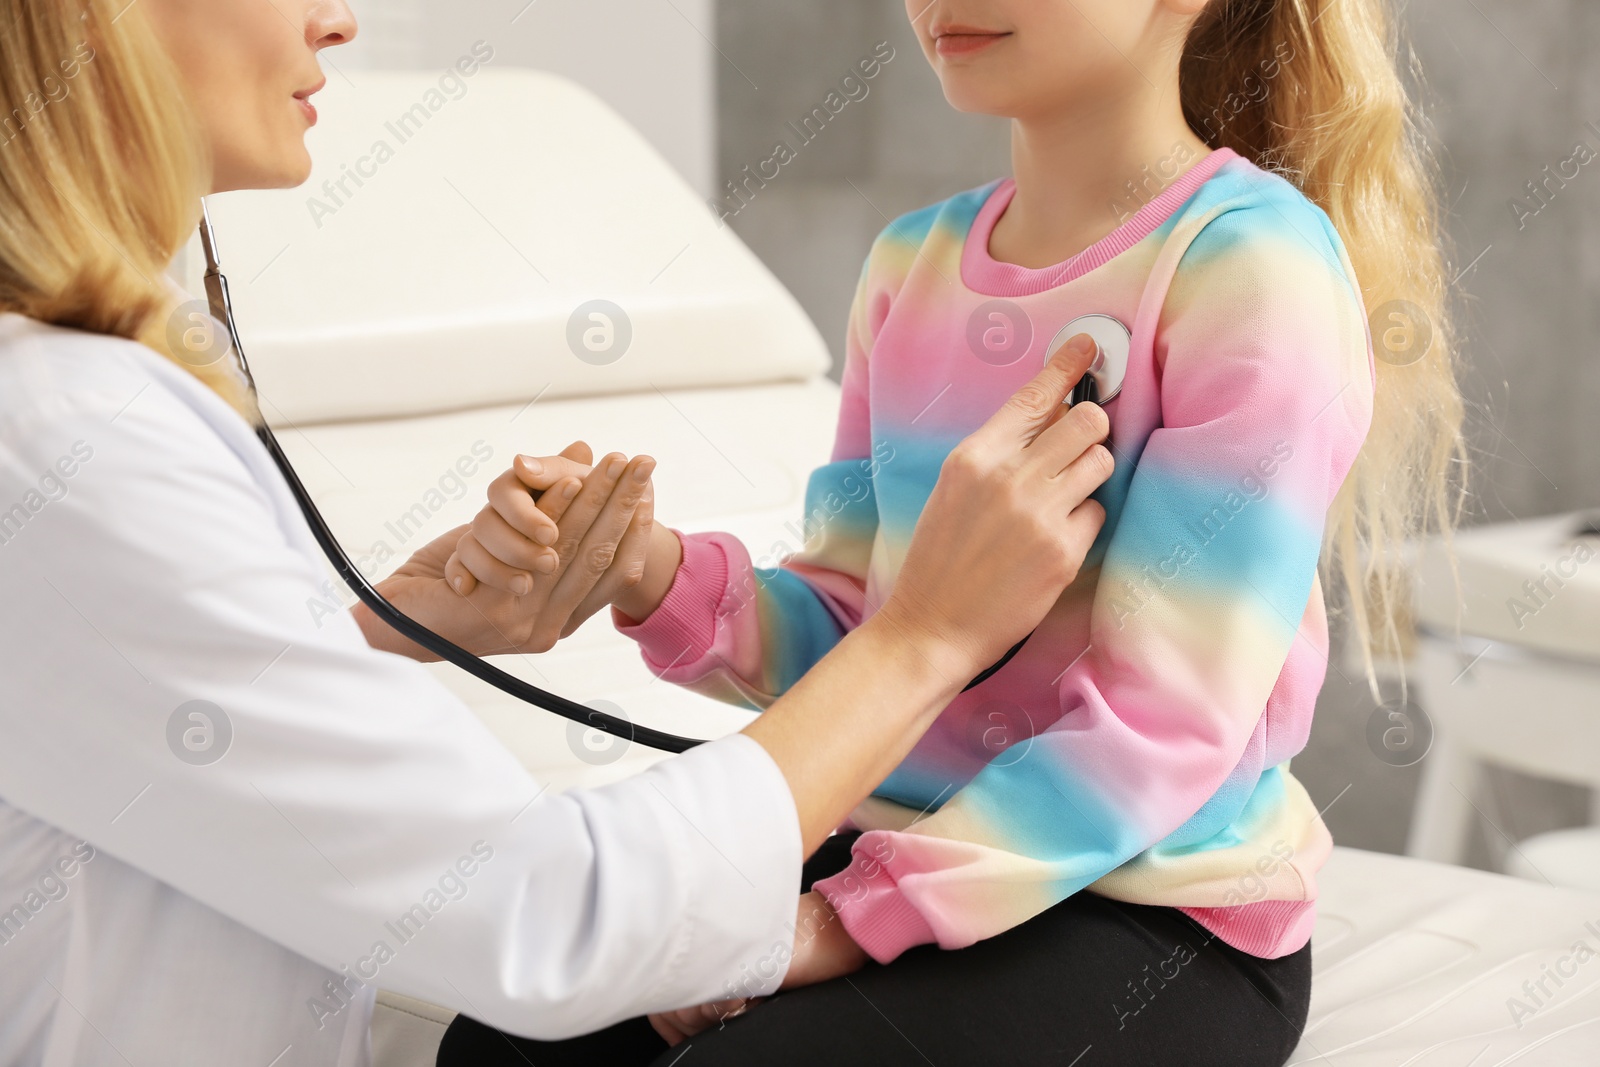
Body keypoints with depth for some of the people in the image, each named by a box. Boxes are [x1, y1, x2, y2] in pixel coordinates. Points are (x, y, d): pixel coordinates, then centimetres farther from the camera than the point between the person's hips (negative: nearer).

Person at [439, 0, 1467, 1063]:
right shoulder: (912, 261, 8)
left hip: (1156, 923, -6)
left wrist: (858, 917, -22)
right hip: (897, 843, 6)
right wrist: (659, 575, -13)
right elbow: (847, 624, 7)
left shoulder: (1255, 262, -15)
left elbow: (1166, 713, -19)